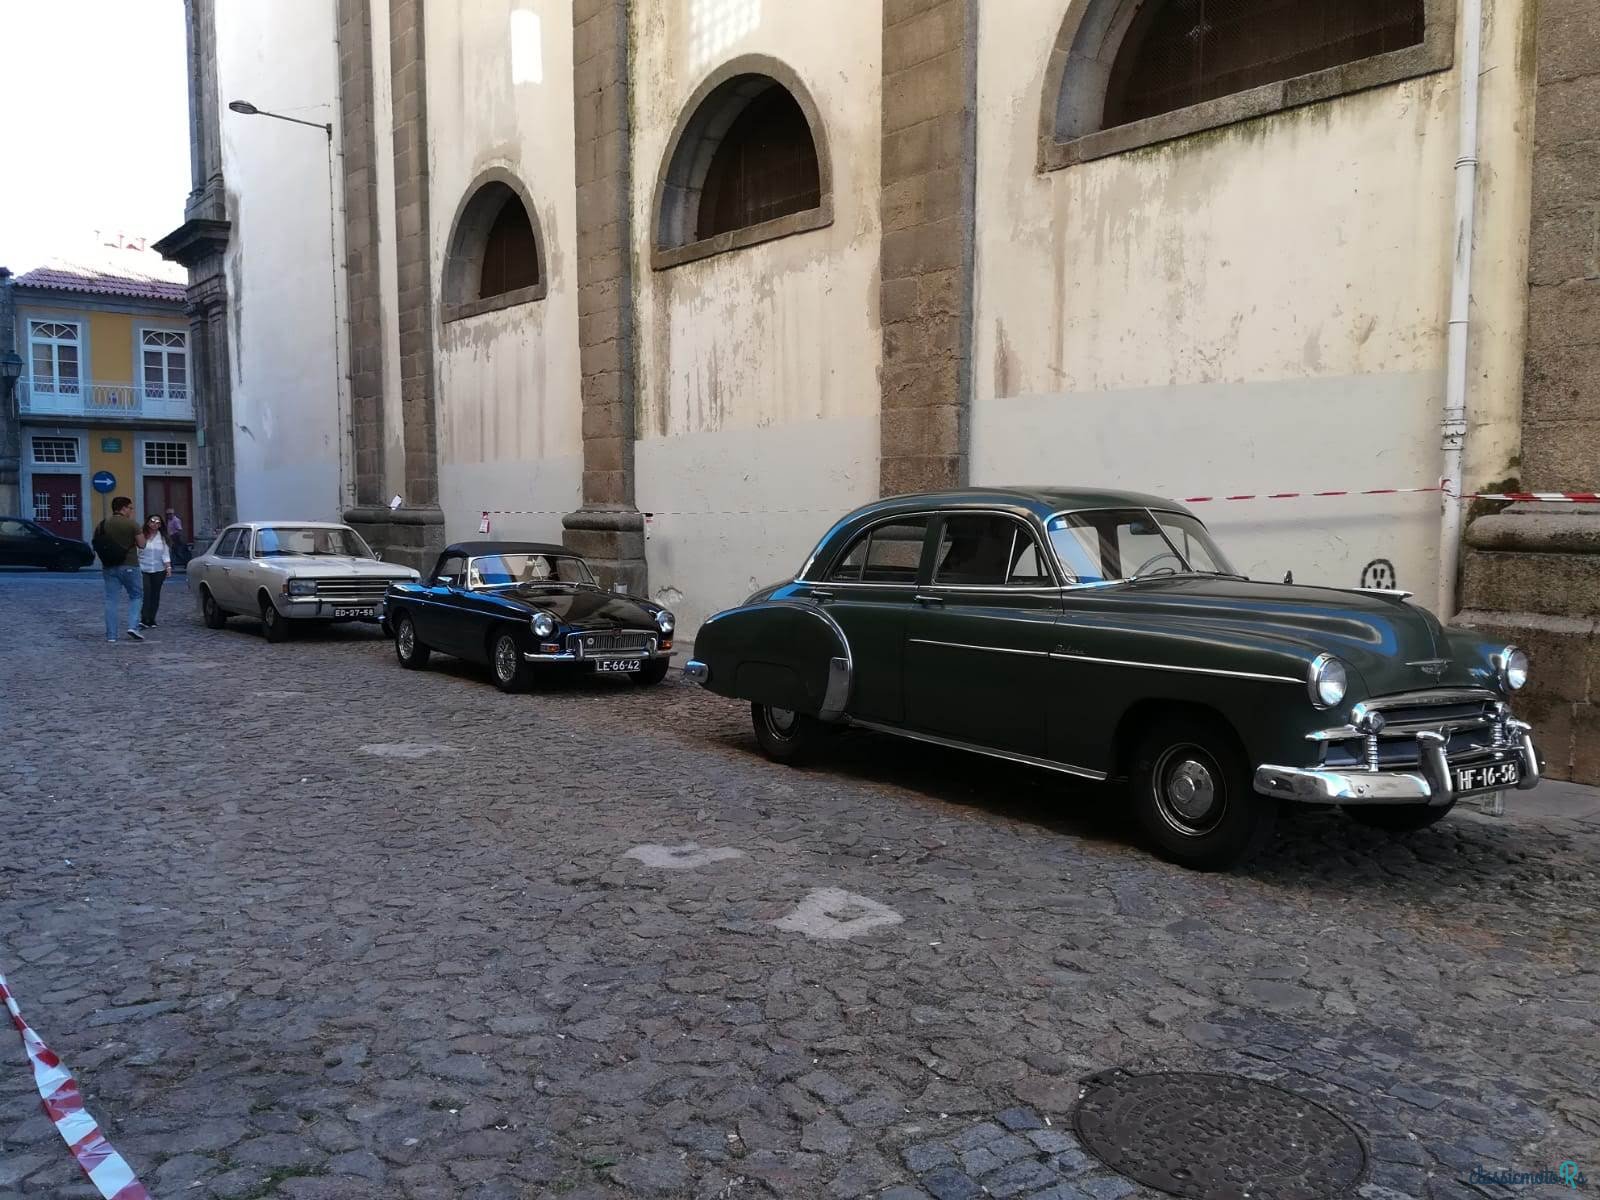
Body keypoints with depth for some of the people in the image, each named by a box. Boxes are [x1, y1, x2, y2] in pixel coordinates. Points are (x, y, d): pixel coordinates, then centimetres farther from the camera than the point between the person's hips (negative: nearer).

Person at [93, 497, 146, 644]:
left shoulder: (101, 525, 5)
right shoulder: (131, 524, -9)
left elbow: (96, 545, 9)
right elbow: (142, 544, -6)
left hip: (109, 567, 4)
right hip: (129, 566, -4)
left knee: (111, 600, 6)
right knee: (136, 595, 12)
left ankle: (111, 635, 5)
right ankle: (132, 626, -4)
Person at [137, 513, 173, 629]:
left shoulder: (162, 538, 8)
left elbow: (165, 554, 6)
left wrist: (168, 567, -4)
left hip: (158, 571, 3)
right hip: (143, 570, -3)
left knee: (155, 596, 6)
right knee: (146, 594, -15)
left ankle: (151, 620, 13)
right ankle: (144, 620, -19)